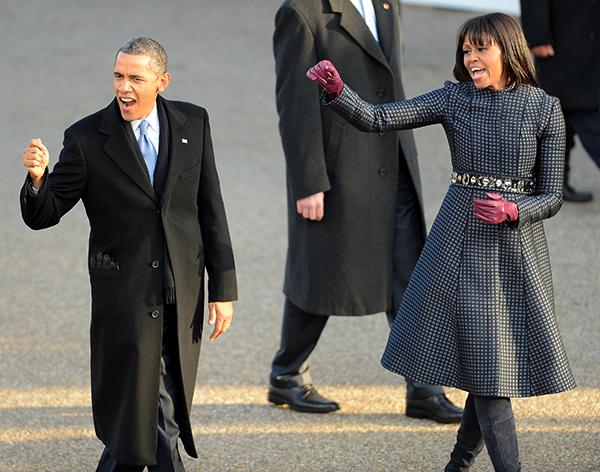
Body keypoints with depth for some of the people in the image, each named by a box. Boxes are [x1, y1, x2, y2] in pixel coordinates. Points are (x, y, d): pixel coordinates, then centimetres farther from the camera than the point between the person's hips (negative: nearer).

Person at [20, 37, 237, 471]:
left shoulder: (193, 124, 3)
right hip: (123, 297, -3)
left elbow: (211, 211, 7)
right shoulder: (87, 138, -6)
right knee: (134, 416, -2)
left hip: (183, 296, 3)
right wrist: (37, 178, -27)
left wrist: (223, 288, 4)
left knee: (166, 418, 9)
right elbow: (43, 215, -4)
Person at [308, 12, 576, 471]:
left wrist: (512, 211, -20)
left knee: (500, 364, 5)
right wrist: (336, 89, -25)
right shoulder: (454, 99, 2)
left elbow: (551, 197, 0)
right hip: (460, 242, 0)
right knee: (484, 361, -3)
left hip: (517, 247, 0)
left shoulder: (544, 109, -1)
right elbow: (377, 119, -7)